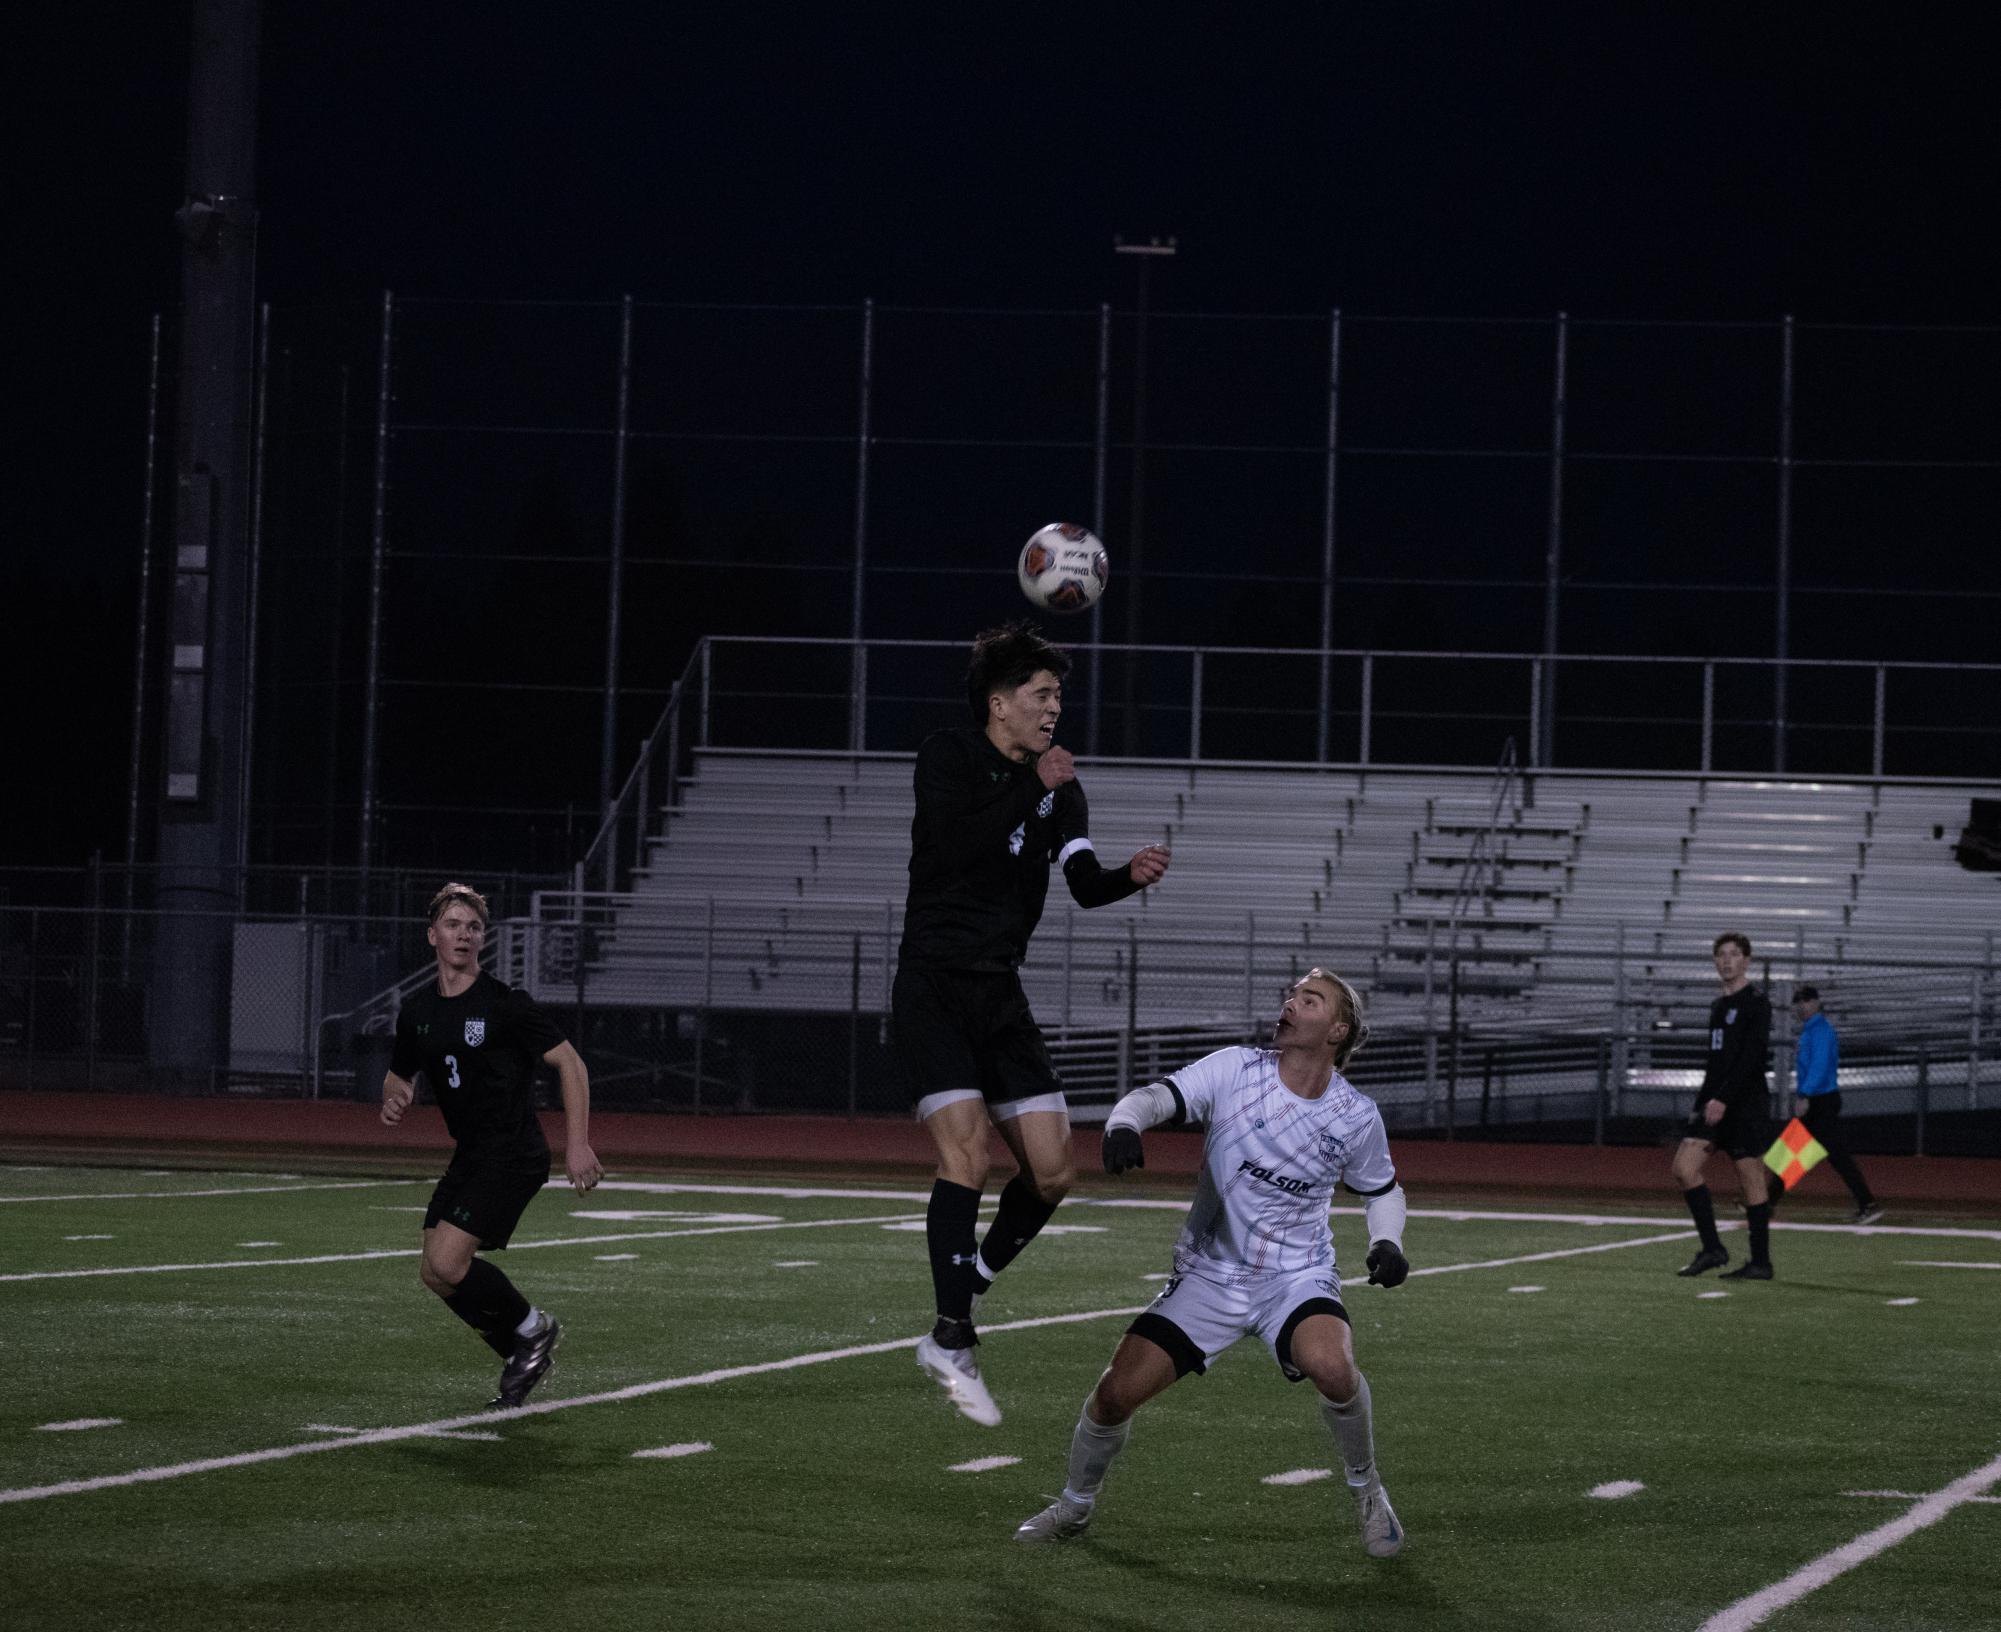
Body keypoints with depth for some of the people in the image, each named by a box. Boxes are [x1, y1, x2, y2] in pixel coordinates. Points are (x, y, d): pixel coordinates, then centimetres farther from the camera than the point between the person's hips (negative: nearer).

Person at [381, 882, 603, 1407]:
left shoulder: (505, 1004, -12)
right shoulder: (416, 1010, 7)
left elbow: (570, 1063, -11)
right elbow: (399, 1075, 22)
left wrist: (577, 1145, -17)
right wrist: (394, 1100, -3)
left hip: (514, 1154, -8)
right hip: (469, 1155, 8)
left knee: (448, 1261, -19)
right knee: (434, 1273, 4)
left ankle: (531, 1329, 3)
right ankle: (524, 1355, 20)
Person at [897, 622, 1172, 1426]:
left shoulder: (1056, 785, 11)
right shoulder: (947, 758, -5)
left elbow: (1084, 884, -1)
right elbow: (954, 845, -23)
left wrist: (1129, 876, -21)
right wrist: (1031, 788, -24)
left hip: (1000, 997, 6)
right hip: (933, 989, -6)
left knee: (1052, 1173, 1)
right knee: (968, 1154, -20)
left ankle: (963, 1297, 21)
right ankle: (954, 1342, -15)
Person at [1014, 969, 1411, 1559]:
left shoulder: (1357, 1117, -3)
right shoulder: (1236, 1071, -8)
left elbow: (1382, 1189, 15)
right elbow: (1158, 1095, -22)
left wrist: (1387, 1244, -5)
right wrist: (1124, 1123, -44)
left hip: (1298, 1277, -1)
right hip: (1210, 1274, 1)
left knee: (1330, 1366, -33)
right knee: (1117, 1392, -7)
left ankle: (1365, 1488, -4)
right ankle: (1075, 1505, 23)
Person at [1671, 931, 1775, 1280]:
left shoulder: (1756, 1002, -8)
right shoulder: (1719, 1006, 17)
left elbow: (1752, 1057, -17)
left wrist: (1723, 1099, -22)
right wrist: (1702, 1103, 17)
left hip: (1745, 1107, -8)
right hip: (1714, 1105, 8)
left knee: (1751, 1183, -3)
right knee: (1684, 1167, -4)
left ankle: (1760, 1262, 3)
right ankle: (1712, 1249, 1)